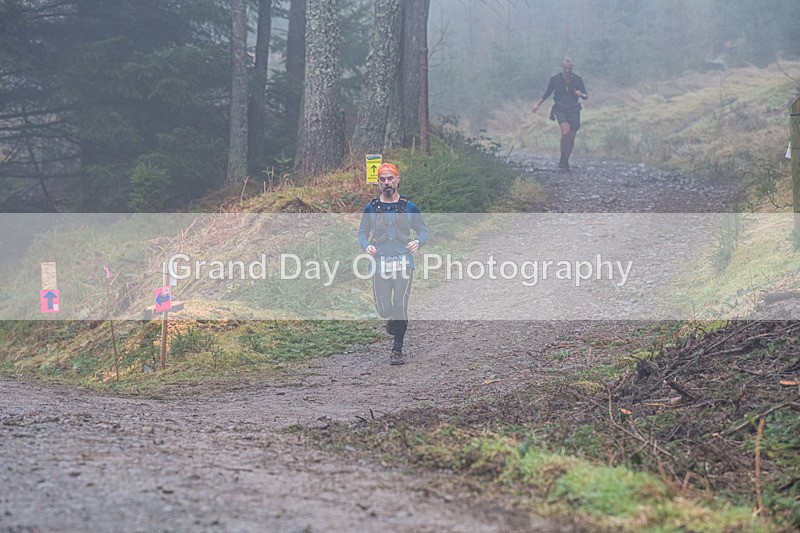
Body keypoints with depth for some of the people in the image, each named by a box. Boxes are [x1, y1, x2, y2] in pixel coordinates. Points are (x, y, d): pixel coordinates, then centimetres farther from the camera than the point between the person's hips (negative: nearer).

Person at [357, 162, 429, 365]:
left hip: (403, 263, -1)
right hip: (380, 263, 1)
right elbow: (362, 233, 13)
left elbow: (423, 230, 10)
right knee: (384, 308, -4)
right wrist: (366, 245, -9)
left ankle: (397, 350, 1)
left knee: (400, 305, -10)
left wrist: (418, 241, -12)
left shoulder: (409, 207, 5)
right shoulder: (371, 208, 7)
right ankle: (394, 319, 35)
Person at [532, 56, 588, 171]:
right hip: (560, 109, -2)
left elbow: (586, 96, -1)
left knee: (571, 138, 4)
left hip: (574, 109, 2)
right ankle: (562, 159, -13)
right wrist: (538, 105, 7)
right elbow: (547, 94, 9)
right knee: (565, 132, -25)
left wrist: (581, 94, -24)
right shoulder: (555, 79, -5)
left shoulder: (577, 79, -4)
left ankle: (566, 161, 25)